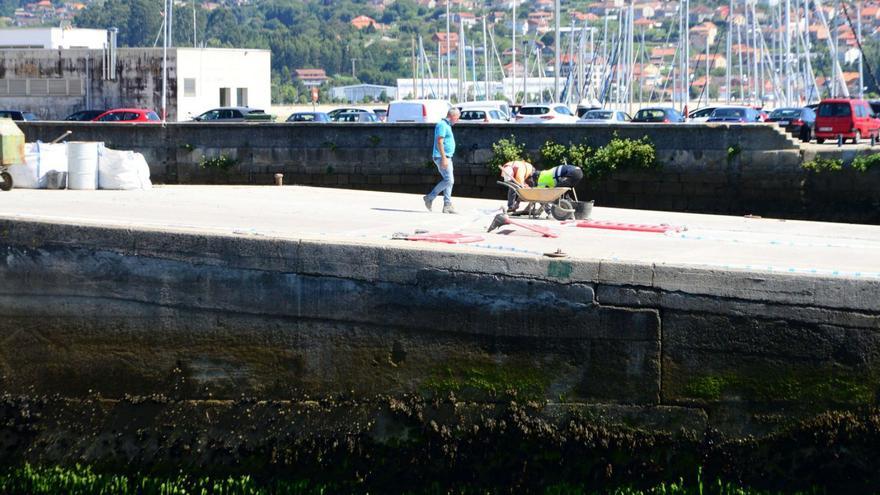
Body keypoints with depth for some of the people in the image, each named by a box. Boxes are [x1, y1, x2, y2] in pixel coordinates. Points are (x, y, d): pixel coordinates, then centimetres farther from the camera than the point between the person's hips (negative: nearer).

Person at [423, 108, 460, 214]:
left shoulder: (447, 125, 19)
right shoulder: (442, 125, -12)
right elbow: (439, 142, -20)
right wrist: (444, 158, -25)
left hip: (447, 158, 10)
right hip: (442, 157, -10)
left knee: (449, 181, 7)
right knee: (449, 180, -12)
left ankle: (447, 205, 7)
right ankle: (430, 197, -4)